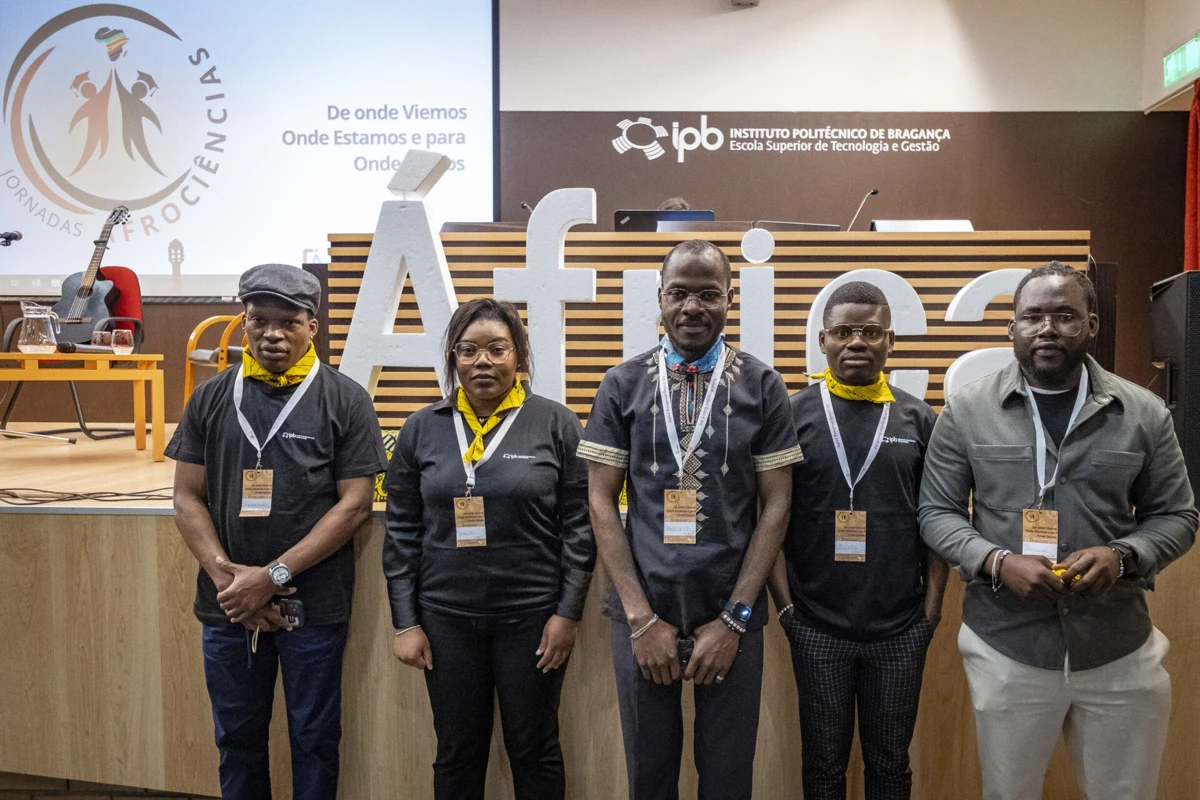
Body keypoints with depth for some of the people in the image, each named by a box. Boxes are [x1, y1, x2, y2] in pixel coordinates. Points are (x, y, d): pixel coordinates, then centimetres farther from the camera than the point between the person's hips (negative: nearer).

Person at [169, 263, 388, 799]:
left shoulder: (345, 400, -4)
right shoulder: (211, 399, 5)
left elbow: (355, 503, -9)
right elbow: (188, 498, 5)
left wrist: (272, 576, -15)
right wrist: (226, 575, -11)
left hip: (313, 605, -3)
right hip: (227, 604, 3)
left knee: (313, 737, 11)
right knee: (237, 737, 17)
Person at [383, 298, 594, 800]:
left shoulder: (557, 425, -5)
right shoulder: (422, 429, 2)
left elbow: (579, 528, -4)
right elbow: (401, 533, 3)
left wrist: (568, 612, -7)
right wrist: (405, 622, 1)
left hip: (532, 615, -2)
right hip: (446, 617, 2)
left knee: (534, 749, 12)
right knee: (457, 752, 15)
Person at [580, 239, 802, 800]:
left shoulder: (761, 386, -1)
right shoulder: (623, 384, 0)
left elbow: (775, 505, -2)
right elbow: (602, 502, -2)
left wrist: (733, 618, -8)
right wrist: (641, 617, -7)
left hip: (731, 617, 0)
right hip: (643, 615, 1)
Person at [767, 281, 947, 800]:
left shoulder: (918, 420, 3)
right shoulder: (793, 416, -3)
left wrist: (933, 604, 0)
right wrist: (784, 602, -6)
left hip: (902, 629, 1)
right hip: (817, 627, -1)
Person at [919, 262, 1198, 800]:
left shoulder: (1144, 412, 0)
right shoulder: (967, 409, -3)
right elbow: (936, 513, 0)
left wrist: (1122, 556, -14)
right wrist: (997, 562, -17)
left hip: (1120, 651, 1)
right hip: (1005, 648, -1)